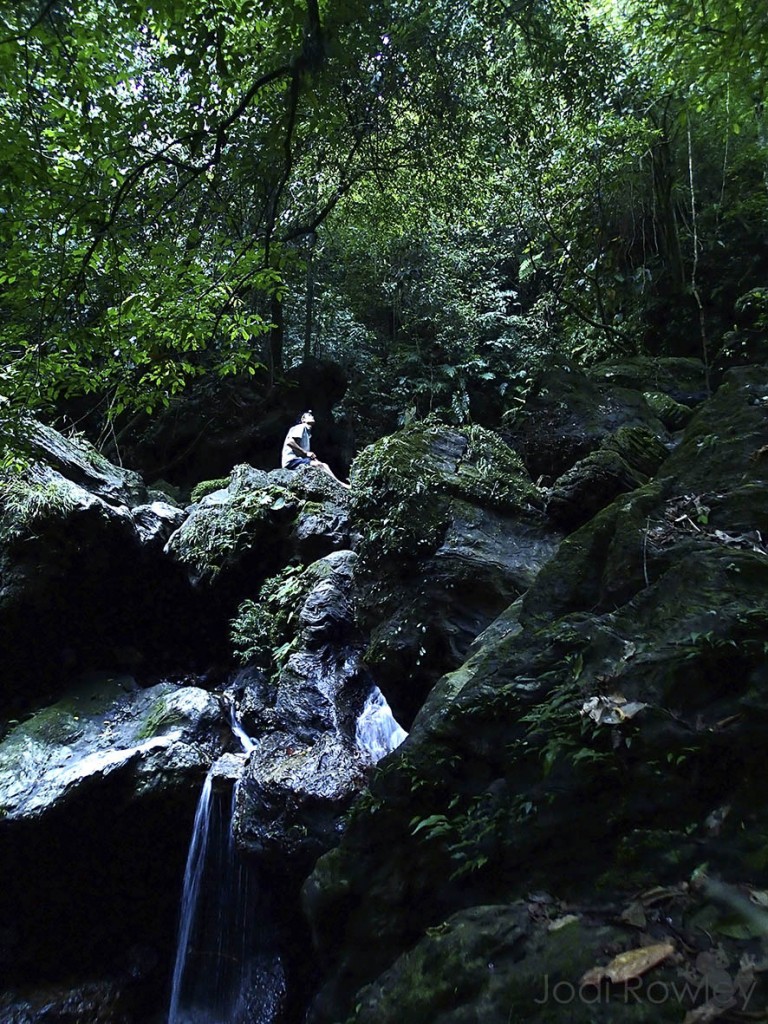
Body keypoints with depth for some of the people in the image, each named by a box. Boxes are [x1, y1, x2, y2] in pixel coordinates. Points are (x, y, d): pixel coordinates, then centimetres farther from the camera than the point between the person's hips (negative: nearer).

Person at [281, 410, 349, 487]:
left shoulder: (308, 432, 24)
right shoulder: (301, 427, -4)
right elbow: (289, 442, -19)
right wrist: (306, 453, -16)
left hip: (300, 459, 9)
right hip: (292, 460, -9)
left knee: (324, 465, -3)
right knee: (320, 465, -24)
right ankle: (340, 484, -26)